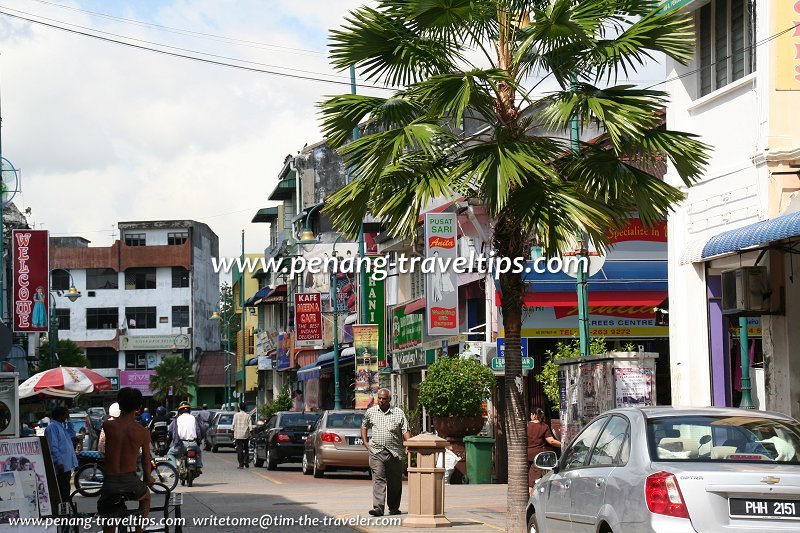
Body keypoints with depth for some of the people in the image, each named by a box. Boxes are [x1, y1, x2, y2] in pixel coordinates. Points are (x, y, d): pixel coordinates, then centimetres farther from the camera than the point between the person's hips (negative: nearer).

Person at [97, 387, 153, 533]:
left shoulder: (108, 425, -8)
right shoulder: (143, 432, -5)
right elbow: (146, 461, 5)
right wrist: (148, 478, 23)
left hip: (110, 483, 0)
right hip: (130, 481, 0)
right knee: (146, 496, 35)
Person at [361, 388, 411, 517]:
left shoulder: (398, 413, 4)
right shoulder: (370, 412, 9)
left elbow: (405, 431, 0)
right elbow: (364, 426, 25)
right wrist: (365, 442, 14)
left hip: (394, 452, 0)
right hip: (376, 452, 0)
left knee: (395, 482, 7)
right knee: (378, 479, -11)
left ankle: (394, 507, 21)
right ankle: (378, 507, -17)